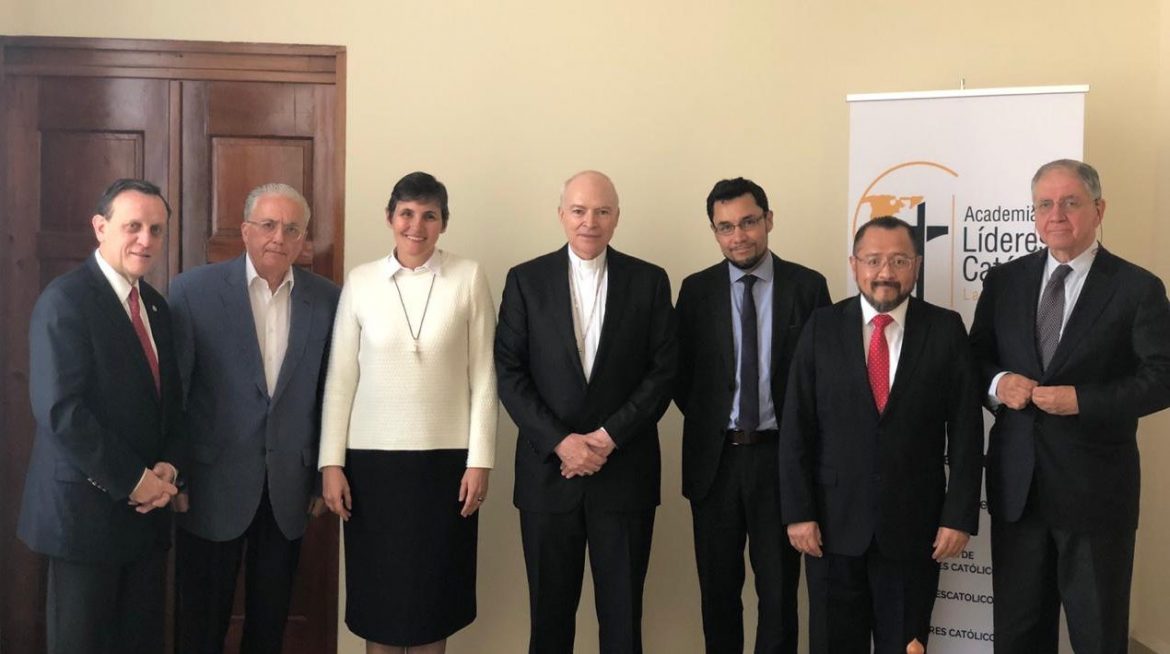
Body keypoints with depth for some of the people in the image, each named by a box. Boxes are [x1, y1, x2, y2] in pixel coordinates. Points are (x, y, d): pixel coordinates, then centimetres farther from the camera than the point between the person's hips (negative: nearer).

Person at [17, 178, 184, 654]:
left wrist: (168, 466, -3)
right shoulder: (65, 299, -13)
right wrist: (132, 481, -16)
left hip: (146, 508, 7)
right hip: (87, 507, -7)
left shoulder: (156, 305, 11)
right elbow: (59, 410, -20)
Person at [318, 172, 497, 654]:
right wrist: (331, 462, -1)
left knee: (434, 591, 9)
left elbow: (483, 376, -1)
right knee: (377, 590, 9)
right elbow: (340, 378, 3)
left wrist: (480, 460, -4)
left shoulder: (469, 278, -1)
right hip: (372, 456, 1)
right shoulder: (360, 281, 2)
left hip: (446, 457, -1)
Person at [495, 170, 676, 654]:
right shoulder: (526, 280, 3)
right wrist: (560, 441, -11)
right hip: (548, 468, 0)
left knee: (622, 612, 6)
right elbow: (509, 372, -1)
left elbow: (662, 372, 0)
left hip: (624, 471, 0)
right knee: (550, 610, 10)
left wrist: (609, 436, -11)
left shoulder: (650, 281, 4)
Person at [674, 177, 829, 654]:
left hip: (780, 455, -1)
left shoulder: (807, 286, -1)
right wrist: (707, 422, 1)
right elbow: (680, 373, 7)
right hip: (714, 458, 2)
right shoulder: (696, 289, 3)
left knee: (779, 587, 6)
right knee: (718, 587, 12)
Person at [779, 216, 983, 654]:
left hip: (914, 525, 0)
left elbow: (966, 429, -1)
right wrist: (798, 512, -6)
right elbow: (796, 428, -1)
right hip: (834, 523, 1)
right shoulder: (822, 328, 0)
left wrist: (959, 516, -6)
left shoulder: (946, 329, -1)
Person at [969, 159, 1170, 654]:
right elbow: (975, 358, 12)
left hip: (1094, 487, -3)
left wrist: (1083, 400, -20)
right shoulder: (1004, 280, 7)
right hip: (1015, 481, 4)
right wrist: (996, 382, -10)